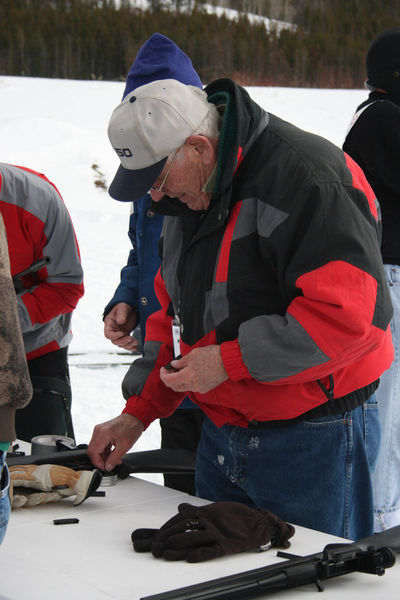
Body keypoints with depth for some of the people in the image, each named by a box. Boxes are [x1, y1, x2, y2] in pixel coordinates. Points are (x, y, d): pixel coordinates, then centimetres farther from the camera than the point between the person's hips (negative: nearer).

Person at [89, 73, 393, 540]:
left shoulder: (307, 177, -21)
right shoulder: (190, 193, 8)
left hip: (310, 441, -8)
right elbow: (175, 313, 17)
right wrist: (137, 413, 8)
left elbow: (352, 317, -27)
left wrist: (229, 361, -22)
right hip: (221, 435, 9)